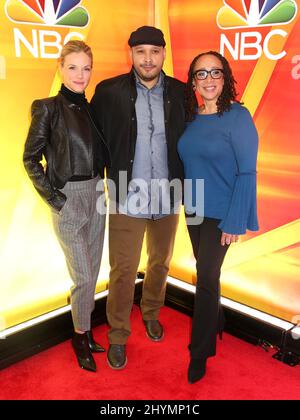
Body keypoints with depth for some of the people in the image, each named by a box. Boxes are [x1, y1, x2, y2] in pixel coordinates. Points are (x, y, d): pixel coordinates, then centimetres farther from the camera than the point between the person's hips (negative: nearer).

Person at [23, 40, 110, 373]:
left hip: (95, 195, 6)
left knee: (92, 271, 14)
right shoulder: (48, 108, -9)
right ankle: (81, 336, 22)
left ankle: (84, 326, 34)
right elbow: (30, 159, -6)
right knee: (84, 276, -1)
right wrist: (52, 198, -9)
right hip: (68, 199, -6)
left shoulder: (90, 107, 8)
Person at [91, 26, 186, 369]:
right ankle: (118, 335, 27)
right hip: (127, 200, -2)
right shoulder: (109, 92, -6)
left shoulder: (180, 93, 0)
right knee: (123, 271, 6)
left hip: (167, 199, 3)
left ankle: (151, 313, 46)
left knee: (160, 263, 19)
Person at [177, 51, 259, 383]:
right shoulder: (190, 117, 3)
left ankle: (199, 352, 20)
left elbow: (247, 173, -14)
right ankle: (216, 323, 42)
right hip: (193, 208, 5)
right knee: (205, 272, 17)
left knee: (206, 277, 1)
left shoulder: (237, 116, -13)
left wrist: (235, 222, -17)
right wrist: (184, 198, 3)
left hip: (221, 213, -5)